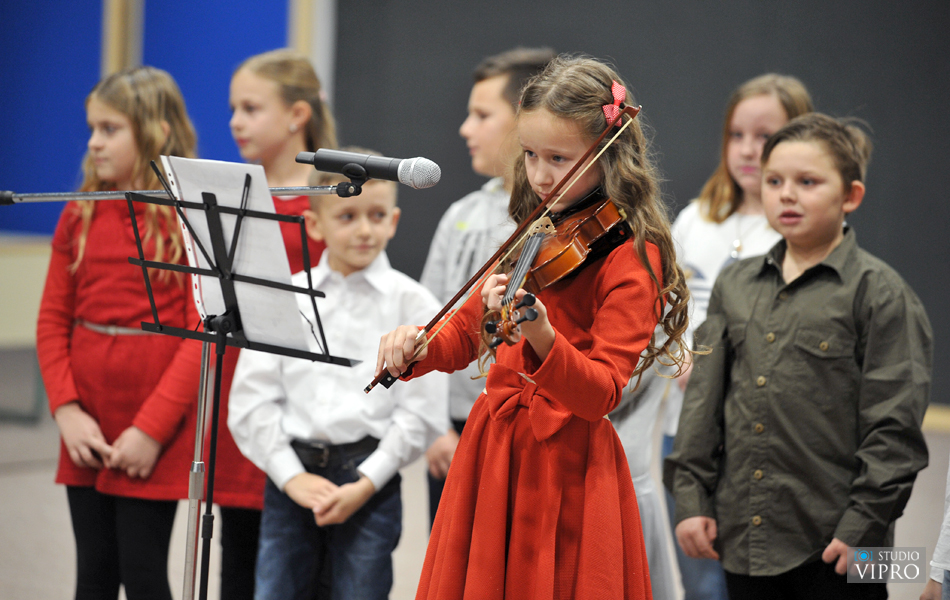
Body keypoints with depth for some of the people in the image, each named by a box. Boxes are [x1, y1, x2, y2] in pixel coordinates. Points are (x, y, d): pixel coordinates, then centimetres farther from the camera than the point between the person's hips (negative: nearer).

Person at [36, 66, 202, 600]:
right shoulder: (80, 216, 9)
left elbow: (202, 333, -12)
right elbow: (53, 320, 8)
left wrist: (151, 428, -16)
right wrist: (67, 410, -5)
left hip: (153, 438, -5)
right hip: (87, 434, 5)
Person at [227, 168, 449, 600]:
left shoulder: (412, 304, 1)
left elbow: (421, 412, -4)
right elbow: (251, 400, 3)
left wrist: (365, 484, -10)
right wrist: (291, 476, -7)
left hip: (370, 481, -2)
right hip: (289, 477, 2)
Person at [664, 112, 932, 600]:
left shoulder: (879, 291, -4)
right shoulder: (735, 285, 12)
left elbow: (894, 422, -8)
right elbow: (704, 396, 14)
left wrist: (864, 523, -12)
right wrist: (691, 496, 7)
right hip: (743, 534, 5)